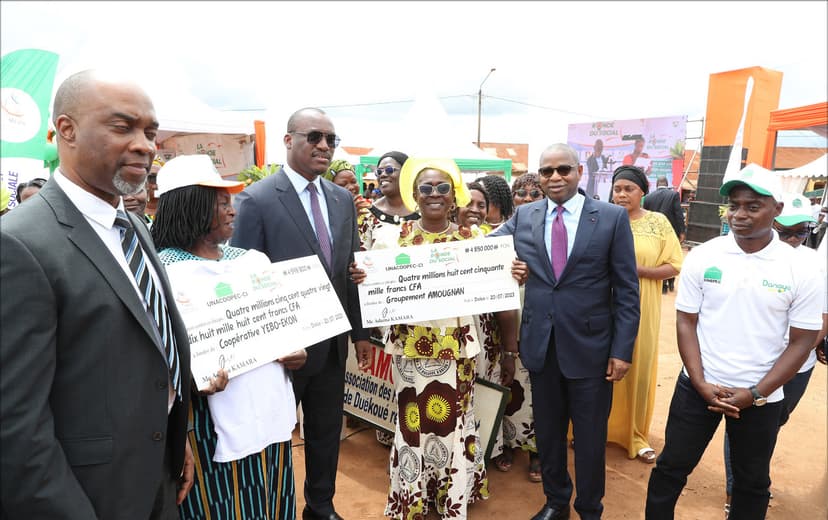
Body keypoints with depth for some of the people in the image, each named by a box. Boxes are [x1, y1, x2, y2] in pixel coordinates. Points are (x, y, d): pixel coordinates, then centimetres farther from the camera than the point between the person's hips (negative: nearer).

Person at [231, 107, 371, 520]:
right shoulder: (256, 200, -13)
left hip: (333, 340, 6)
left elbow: (351, 269, 10)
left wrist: (360, 329, 8)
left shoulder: (343, 199, 5)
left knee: (327, 430, 20)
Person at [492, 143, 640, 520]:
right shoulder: (523, 216, 3)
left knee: (590, 435, 14)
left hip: (590, 345, -3)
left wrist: (622, 349, -9)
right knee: (547, 430, 19)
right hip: (540, 343, 3)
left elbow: (627, 289, -5)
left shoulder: (613, 217, -6)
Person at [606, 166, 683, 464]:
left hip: (641, 309, 0)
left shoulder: (658, 222, 0)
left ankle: (636, 435, 26)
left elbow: (675, 265, -3)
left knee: (638, 368, 9)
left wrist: (637, 269, -15)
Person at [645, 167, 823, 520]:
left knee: (752, 482, 20)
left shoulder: (801, 272, -8)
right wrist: (702, 385, -11)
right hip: (699, 387, 0)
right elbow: (685, 322, -4)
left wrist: (755, 394, -12)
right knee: (671, 467, 10)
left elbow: (801, 342, -5)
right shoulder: (702, 257, -7)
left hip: (761, 398, 1)